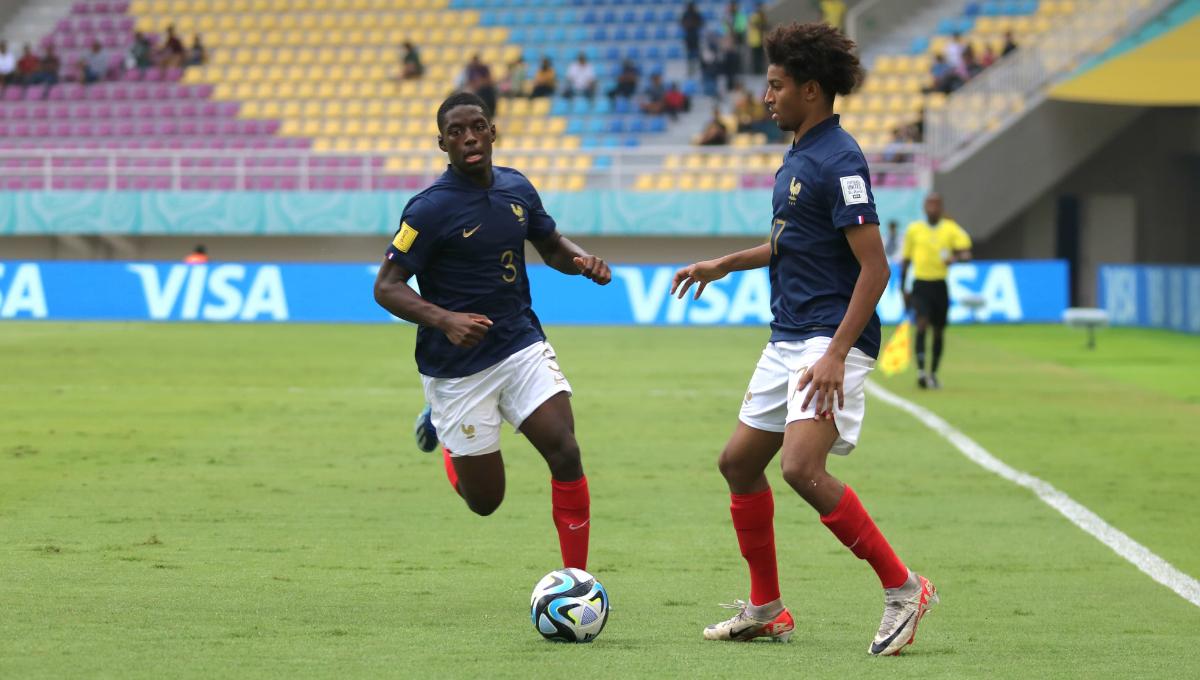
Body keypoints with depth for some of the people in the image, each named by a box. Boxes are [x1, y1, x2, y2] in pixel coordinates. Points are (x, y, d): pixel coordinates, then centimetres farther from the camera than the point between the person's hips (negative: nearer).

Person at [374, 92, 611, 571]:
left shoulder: (517, 188, 3)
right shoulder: (431, 208, -15)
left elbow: (552, 246, 20)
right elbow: (386, 287, -15)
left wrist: (582, 261, -4)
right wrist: (444, 320, -31)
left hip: (522, 346, 4)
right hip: (458, 368, -4)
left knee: (565, 453, -15)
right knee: (485, 499, 3)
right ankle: (444, 436, 37)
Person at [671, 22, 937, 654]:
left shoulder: (838, 159, -16)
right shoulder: (797, 155, 14)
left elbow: (873, 265, -20)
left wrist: (836, 354, -25)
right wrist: (725, 264, 27)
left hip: (830, 339, -10)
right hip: (787, 340, 10)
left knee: (802, 468, -23)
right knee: (739, 461, 12)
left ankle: (902, 588, -11)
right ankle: (765, 610, 23)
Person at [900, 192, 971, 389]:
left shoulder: (951, 229, 3)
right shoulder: (914, 230, 6)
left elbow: (965, 251, -8)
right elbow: (906, 261, 14)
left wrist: (955, 257, -31)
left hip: (940, 284, 1)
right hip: (920, 284, -1)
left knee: (939, 330, 9)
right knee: (922, 323, -19)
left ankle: (933, 373, 24)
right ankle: (920, 370, -26)